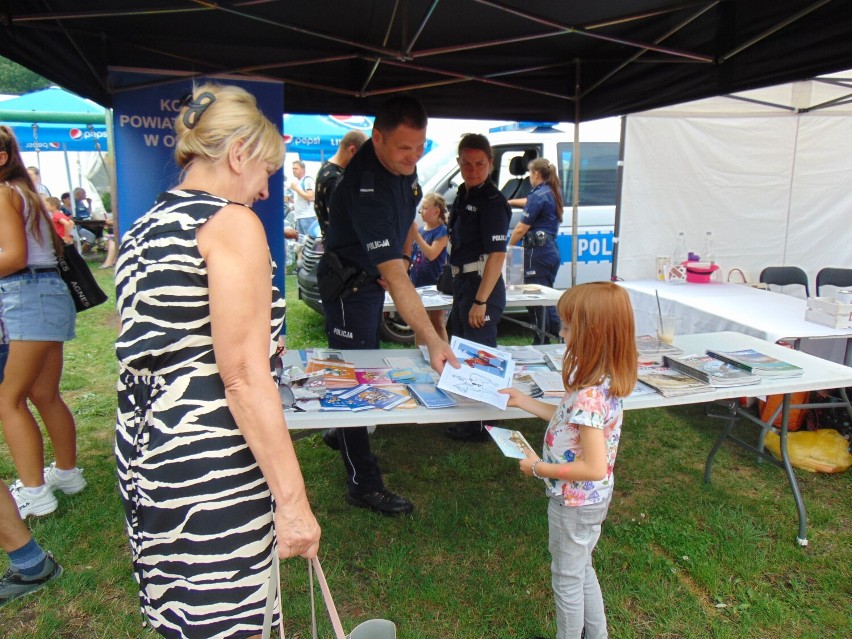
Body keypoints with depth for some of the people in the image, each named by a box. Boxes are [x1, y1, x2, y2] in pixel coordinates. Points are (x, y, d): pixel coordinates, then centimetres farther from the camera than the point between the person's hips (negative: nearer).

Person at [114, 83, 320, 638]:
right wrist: (292, 499, -18)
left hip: (144, 455, 9)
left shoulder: (142, 230, 13)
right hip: (212, 472, -9)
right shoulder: (231, 223, -13)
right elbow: (243, 376, -21)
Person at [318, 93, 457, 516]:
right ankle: (363, 484, 8)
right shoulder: (364, 185, -36)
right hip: (348, 284, -9)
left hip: (373, 277, 9)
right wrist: (433, 341, -47)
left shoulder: (403, 162, -8)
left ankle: (340, 432, 44)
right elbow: (395, 276, -43)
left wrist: (398, 255, 3)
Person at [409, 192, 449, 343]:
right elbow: (411, 254, 13)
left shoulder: (442, 231, -9)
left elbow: (431, 254, -22)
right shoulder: (420, 230, 8)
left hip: (434, 285, -7)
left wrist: (416, 234, -22)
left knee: (437, 323, 1)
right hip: (417, 283, 7)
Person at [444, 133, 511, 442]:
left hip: (481, 284, -10)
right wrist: (459, 289, 20)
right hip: (462, 281, 10)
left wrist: (481, 301, -25)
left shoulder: (492, 201, -17)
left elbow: (497, 255, -22)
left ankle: (479, 426, 10)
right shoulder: (463, 195, 11)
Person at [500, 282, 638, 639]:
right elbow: (570, 420, 10)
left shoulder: (589, 396, -34)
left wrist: (538, 468, -22)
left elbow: (594, 467, -33)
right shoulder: (604, 382, -5)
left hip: (574, 502, -9)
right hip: (591, 498, 9)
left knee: (567, 578, 16)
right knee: (582, 570, 29)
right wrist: (523, 402, 11)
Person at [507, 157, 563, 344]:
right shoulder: (552, 194, 16)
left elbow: (521, 228, -13)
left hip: (538, 252, -9)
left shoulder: (539, 195, -11)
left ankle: (541, 342, 1)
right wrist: (510, 202, 52)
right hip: (551, 251, 10)